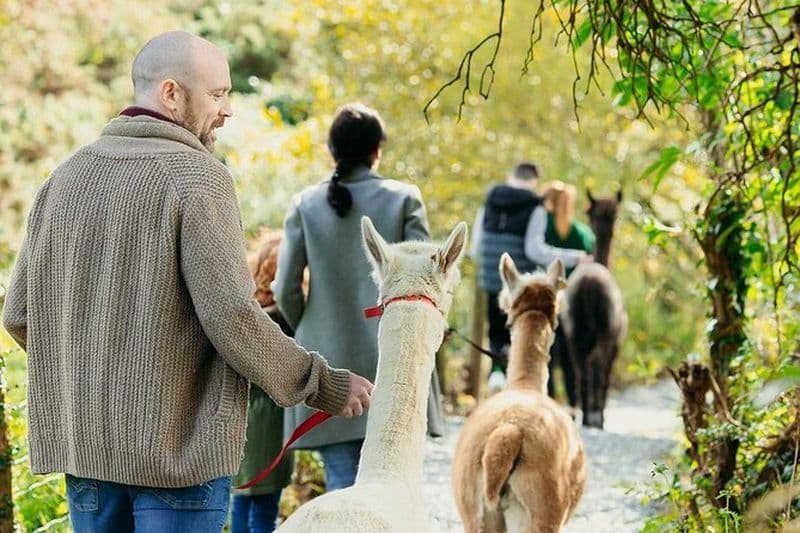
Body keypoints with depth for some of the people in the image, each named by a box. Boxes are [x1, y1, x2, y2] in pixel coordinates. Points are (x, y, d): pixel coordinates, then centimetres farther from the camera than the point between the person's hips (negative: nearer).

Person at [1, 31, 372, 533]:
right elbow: (232, 315, -18)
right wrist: (326, 385, -6)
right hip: (179, 444, -6)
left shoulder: (67, 176, 8)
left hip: (79, 440, 6)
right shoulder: (198, 177, -12)